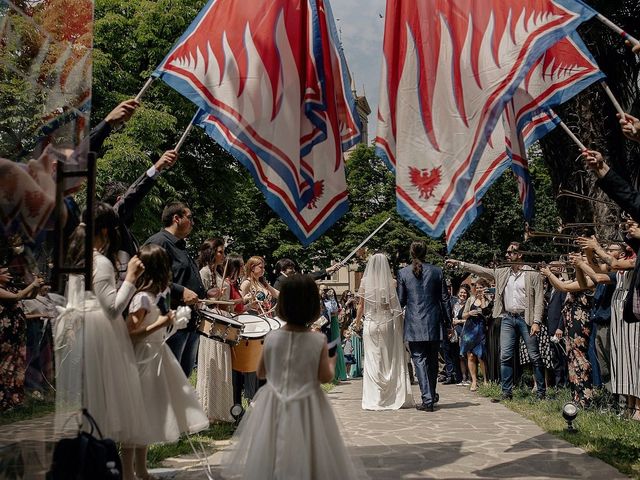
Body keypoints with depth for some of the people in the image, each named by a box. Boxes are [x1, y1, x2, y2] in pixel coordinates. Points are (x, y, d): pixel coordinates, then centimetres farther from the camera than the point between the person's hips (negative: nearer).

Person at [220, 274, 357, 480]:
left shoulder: (271, 337, -9)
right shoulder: (319, 340, -15)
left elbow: (261, 373, 2)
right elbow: (325, 377, -11)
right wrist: (331, 363, 9)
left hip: (274, 406, 2)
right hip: (307, 407, -2)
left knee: (267, 462, 16)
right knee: (306, 460, 13)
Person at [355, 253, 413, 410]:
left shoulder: (365, 282, -3)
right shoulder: (391, 283, -5)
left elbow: (361, 305, 4)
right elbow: (397, 306, -6)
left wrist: (357, 319, 21)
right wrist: (400, 324, 4)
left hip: (370, 324, 0)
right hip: (388, 324, 0)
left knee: (373, 361, 4)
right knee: (391, 360, 9)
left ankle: (374, 399, 3)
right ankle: (395, 397, 12)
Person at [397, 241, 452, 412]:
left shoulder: (403, 273, -2)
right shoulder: (437, 271, 1)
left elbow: (400, 301, 1)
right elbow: (444, 299, 3)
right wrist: (448, 322, 10)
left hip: (414, 324, -2)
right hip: (434, 324, 2)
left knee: (419, 360, 0)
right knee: (432, 360, 15)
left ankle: (428, 399, -6)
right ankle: (432, 394, 28)